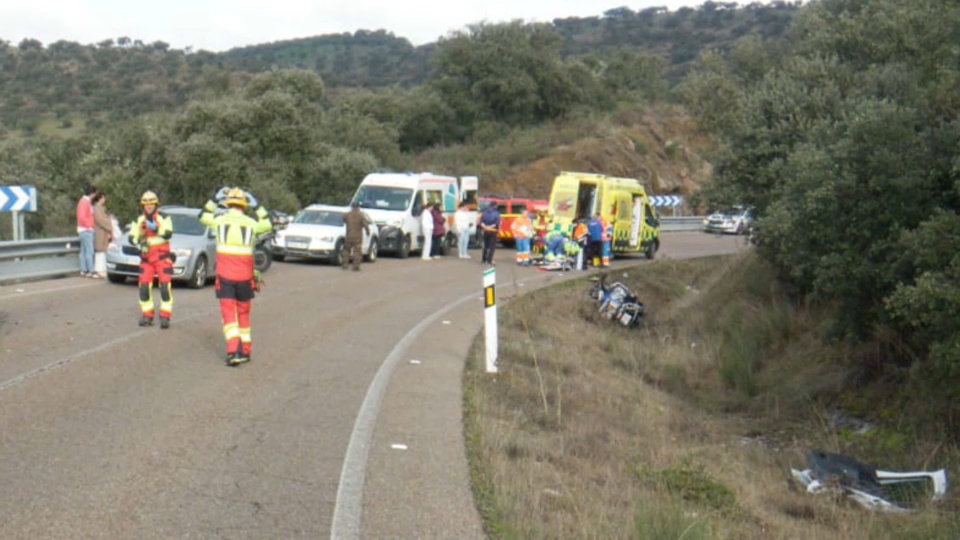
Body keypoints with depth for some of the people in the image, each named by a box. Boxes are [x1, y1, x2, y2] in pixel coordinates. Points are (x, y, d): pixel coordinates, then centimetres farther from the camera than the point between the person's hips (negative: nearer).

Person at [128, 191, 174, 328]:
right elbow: (132, 238, -1)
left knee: (165, 287, -10)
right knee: (144, 287, -2)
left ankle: (165, 316, -6)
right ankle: (147, 315, 11)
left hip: (162, 256, -3)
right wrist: (139, 238, -23)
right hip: (146, 258, 3)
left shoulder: (163, 218, -2)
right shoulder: (138, 220, 6)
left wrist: (156, 229, -33)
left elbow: (168, 234, -17)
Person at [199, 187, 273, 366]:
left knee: (229, 315, -2)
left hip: (224, 277, -1)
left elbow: (203, 216, 18)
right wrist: (257, 206, 20)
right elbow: (268, 224, 21)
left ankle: (233, 351, -18)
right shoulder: (251, 223, 0)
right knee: (243, 314, 15)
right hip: (244, 277, 1)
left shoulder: (219, 221, -3)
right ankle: (245, 351, 19)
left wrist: (215, 200, 23)